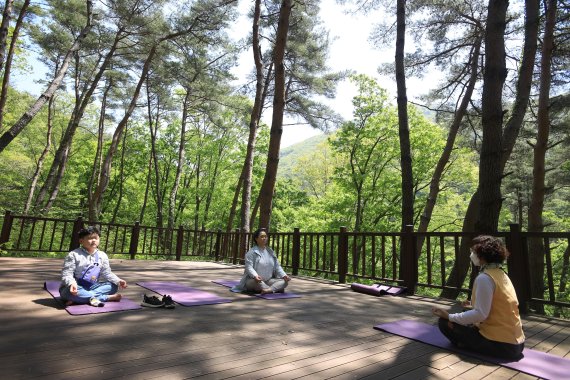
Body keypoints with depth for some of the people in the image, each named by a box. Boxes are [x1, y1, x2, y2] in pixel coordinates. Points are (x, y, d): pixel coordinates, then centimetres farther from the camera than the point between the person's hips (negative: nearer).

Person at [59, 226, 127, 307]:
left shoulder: (102, 255, 1)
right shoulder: (73, 255, -12)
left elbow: (107, 273, 6)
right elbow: (67, 274, -17)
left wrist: (118, 281, -12)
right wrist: (72, 283, -39)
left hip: (91, 287, 5)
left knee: (113, 286, -11)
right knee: (69, 292, -38)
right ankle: (108, 297, -32)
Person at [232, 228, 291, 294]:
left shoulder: (270, 251, 12)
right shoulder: (252, 252, -5)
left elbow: (277, 266, 11)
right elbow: (249, 267, -17)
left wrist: (284, 275, -7)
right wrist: (255, 276, -37)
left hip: (269, 280, 6)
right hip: (253, 280, -5)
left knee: (284, 281, -18)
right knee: (256, 282, -40)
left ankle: (268, 290, -42)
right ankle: (277, 288, -35)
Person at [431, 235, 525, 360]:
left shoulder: (484, 278, -18)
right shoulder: (500, 274, 8)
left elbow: (480, 315, -21)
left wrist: (449, 316, -14)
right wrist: (474, 306, 26)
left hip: (501, 344, -9)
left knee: (445, 323, -4)